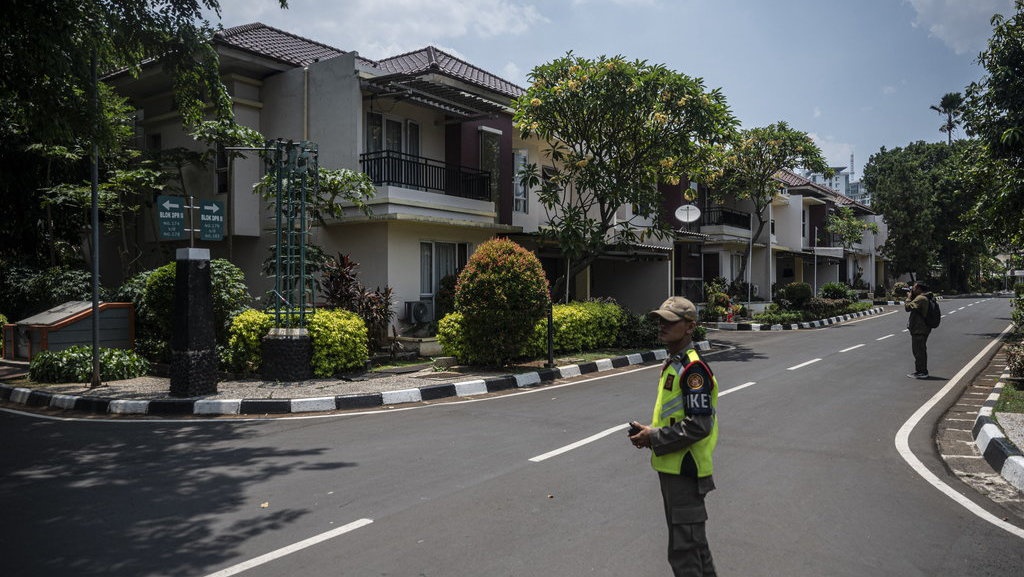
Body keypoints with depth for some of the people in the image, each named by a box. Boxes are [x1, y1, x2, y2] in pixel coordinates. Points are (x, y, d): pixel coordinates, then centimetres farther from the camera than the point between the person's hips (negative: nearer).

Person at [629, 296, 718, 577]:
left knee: (684, 549, -1)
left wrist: (654, 438, -18)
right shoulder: (672, 363, 10)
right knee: (693, 539, 24)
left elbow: (699, 425, -25)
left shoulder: (692, 368, -20)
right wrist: (649, 432, 3)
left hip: (685, 469, -10)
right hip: (672, 466, 10)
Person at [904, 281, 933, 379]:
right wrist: (911, 297, 9)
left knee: (918, 351, -5)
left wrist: (909, 297, -11)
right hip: (923, 328, 11)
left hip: (918, 329, -11)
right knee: (921, 350, 17)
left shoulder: (920, 298, -19)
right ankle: (923, 371, 26)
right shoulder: (926, 298, 14)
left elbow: (908, 307, -25)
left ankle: (920, 372, -1)